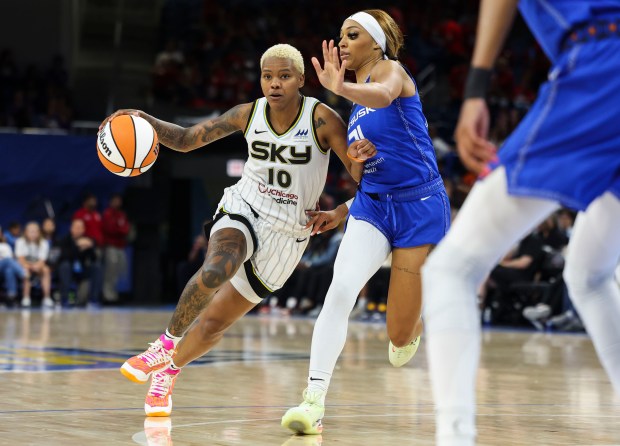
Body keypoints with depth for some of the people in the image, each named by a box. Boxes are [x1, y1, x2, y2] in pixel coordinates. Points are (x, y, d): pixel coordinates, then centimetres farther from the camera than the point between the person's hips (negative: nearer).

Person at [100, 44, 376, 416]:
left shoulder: (321, 118, -14)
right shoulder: (250, 114, -6)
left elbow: (359, 176, -13)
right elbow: (186, 139, 1)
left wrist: (359, 157, -37)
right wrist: (146, 122, -17)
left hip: (286, 232, -1)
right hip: (243, 209, 1)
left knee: (215, 322, 3)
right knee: (216, 270, -34)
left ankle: (169, 371, 32)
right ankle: (167, 344, -12)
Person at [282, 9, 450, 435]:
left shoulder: (388, 69, -5)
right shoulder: (359, 107, 17)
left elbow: (385, 95, -32)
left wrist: (340, 87, -52)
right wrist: (342, 212, 17)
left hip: (419, 205, -6)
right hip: (373, 206, 6)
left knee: (400, 336, -2)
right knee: (341, 289, -23)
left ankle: (414, 323, 37)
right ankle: (314, 400, -26)